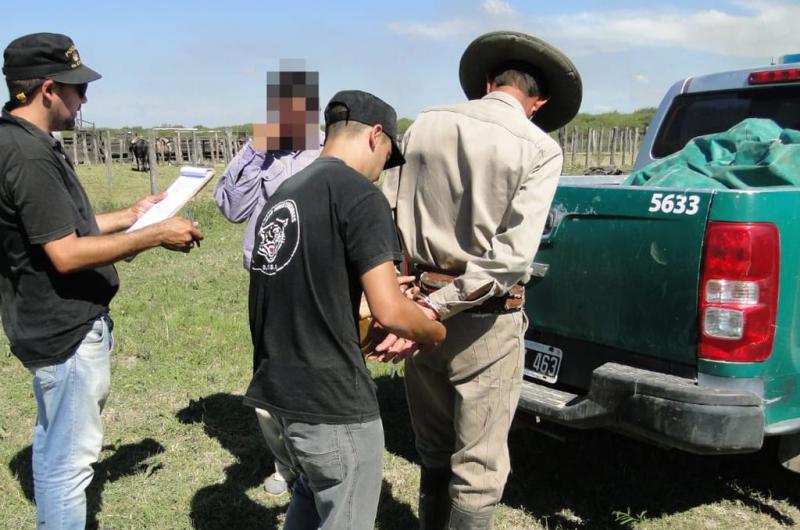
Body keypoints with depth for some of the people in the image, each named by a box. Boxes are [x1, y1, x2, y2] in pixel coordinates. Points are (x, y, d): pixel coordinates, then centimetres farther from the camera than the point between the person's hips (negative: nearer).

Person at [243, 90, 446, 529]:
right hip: (331, 398, -8)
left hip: (278, 386, 8)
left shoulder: (283, 194, 11)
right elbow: (389, 311, -19)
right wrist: (435, 332, 0)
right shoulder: (359, 195, -15)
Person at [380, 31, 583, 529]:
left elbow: (388, 215, 0)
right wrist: (437, 309, -19)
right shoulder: (540, 148, -9)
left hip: (421, 302, 5)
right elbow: (513, 255, -19)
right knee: (478, 468, 8)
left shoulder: (426, 124, 3)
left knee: (434, 452, 22)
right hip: (485, 320, -4)